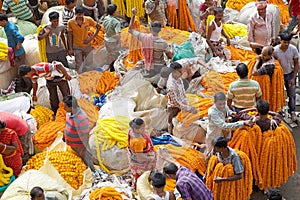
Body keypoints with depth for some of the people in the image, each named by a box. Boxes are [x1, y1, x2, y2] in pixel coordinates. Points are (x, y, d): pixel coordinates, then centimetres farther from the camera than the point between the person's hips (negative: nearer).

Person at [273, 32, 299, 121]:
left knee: (292, 94, 9)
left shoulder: (293, 49, -18)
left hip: (290, 74, 1)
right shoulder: (275, 50, -22)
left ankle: (292, 111, 27)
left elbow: (296, 64, -7)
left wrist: (293, 78, -9)